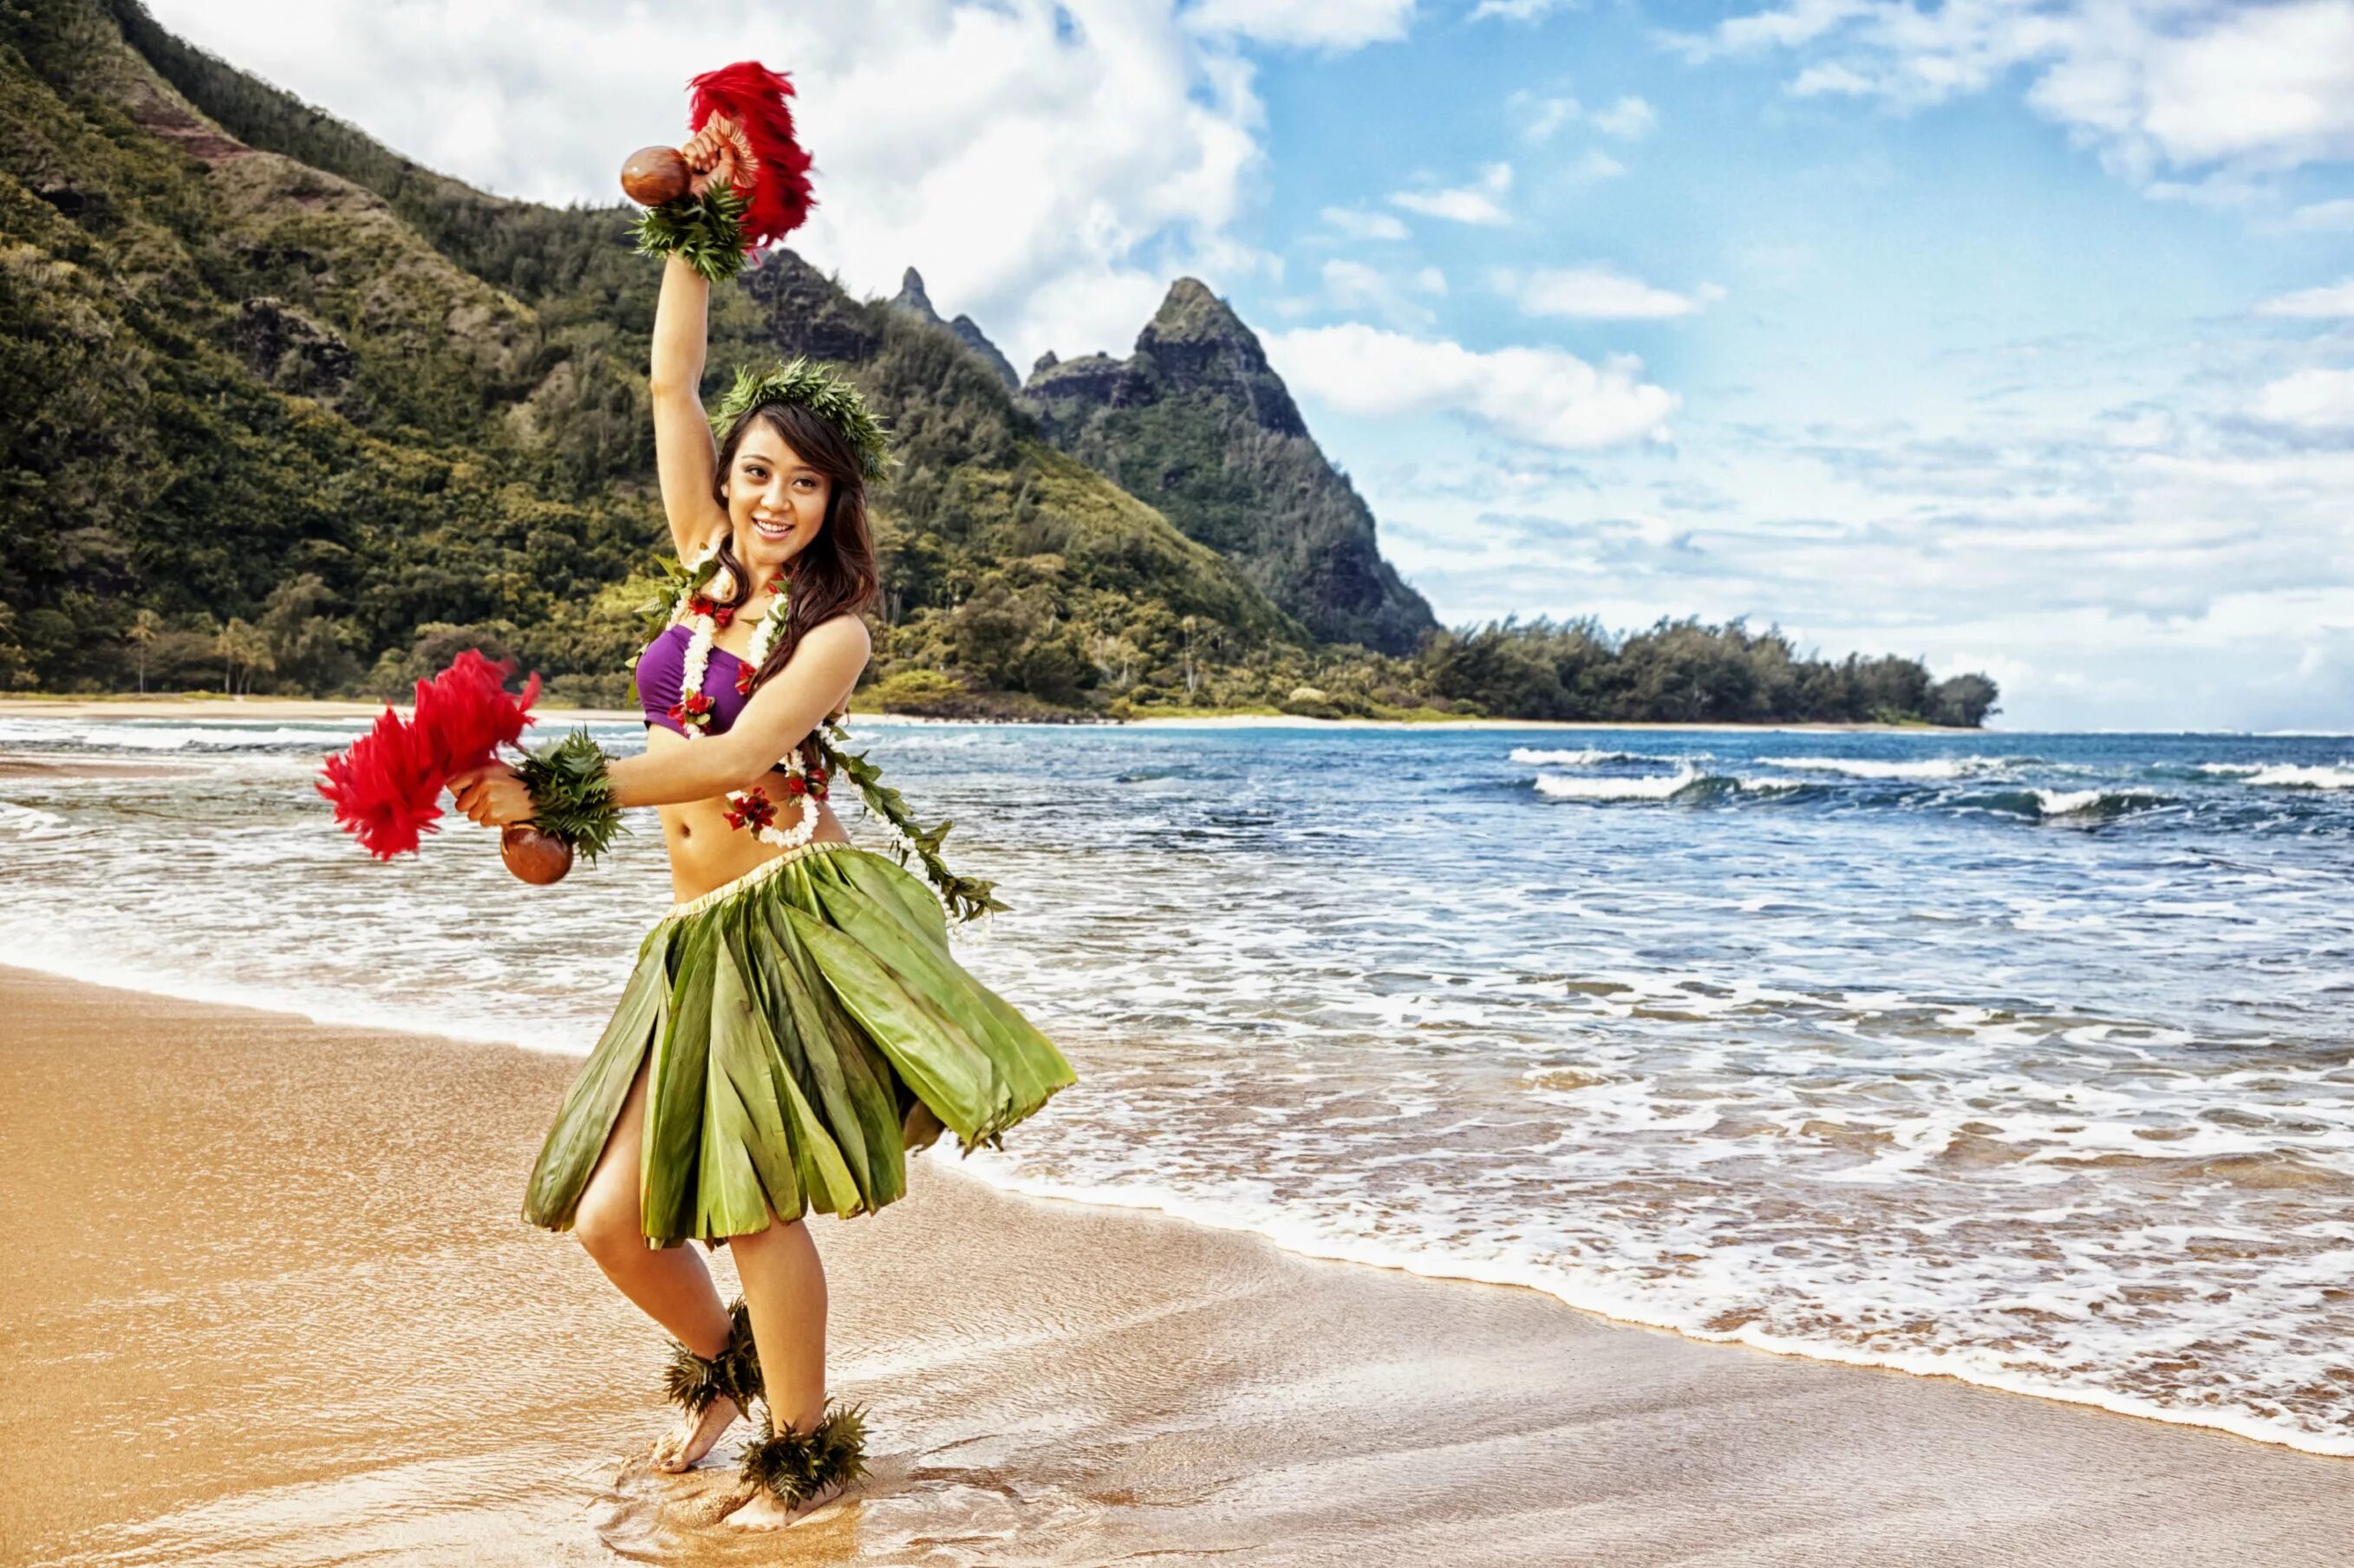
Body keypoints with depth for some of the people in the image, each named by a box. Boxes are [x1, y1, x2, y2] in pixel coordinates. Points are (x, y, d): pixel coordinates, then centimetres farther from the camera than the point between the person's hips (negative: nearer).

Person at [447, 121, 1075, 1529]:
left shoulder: (833, 631, -4)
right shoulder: (707, 568, 12)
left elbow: (734, 758, -19)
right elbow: (672, 381, 11)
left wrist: (557, 794, -24)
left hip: (793, 910, -6)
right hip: (701, 931, 6)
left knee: (757, 1202, -8)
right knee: (611, 1219, 5)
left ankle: (809, 1451, 13)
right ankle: (727, 1360, 34)